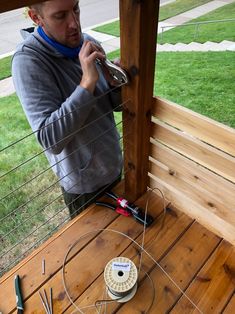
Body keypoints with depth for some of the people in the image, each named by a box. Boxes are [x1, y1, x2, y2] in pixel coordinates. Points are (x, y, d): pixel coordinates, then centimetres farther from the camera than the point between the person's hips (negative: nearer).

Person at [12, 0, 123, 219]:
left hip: (114, 165, 5)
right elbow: (50, 139, -31)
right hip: (83, 184, -5)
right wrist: (87, 82, -35)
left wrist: (115, 83, -20)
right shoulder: (28, 61, -22)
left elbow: (113, 104, 3)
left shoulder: (87, 44, -6)